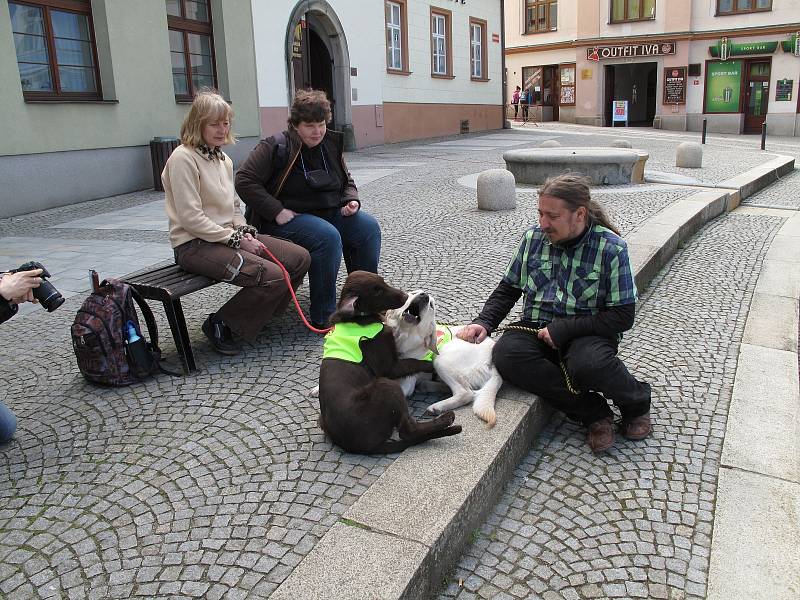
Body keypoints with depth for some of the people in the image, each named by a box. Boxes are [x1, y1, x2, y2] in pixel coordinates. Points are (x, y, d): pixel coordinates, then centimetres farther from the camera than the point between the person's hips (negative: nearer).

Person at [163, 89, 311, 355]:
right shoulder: (182, 158, -12)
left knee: (300, 258, -4)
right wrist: (236, 240, -17)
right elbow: (191, 218, -18)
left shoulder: (224, 159, 15)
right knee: (274, 277, -26)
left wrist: (245, 232, 0)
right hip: (195, 244, -9)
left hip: (228, 235, 9)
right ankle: (220, 324, -5)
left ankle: (258, 313, 11)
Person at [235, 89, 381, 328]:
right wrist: (277, 212, -20)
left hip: (329, 212, 7)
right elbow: (245, 180, -14)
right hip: (290, 217, -7)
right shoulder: (276, 147, -10)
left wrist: (351, 200, -2)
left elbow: (346, 182, 21)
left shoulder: (331, 145, 9)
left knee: (369, 227, -14)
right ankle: (323, 317, -24)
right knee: (328, 237, -33)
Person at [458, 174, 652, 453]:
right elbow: (508, 288, 14)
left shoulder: (611, 249, -8)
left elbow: (622, 316, -9)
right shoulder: (534, 237, 4)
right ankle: (592, 411, -18)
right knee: (506, 354, -30)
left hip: (588, 333, -3)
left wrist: (563, 330, -17)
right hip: (537, 328, 4)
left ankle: (636, 402, -1)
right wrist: (483, 322, -3)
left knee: (587, 364, -38)